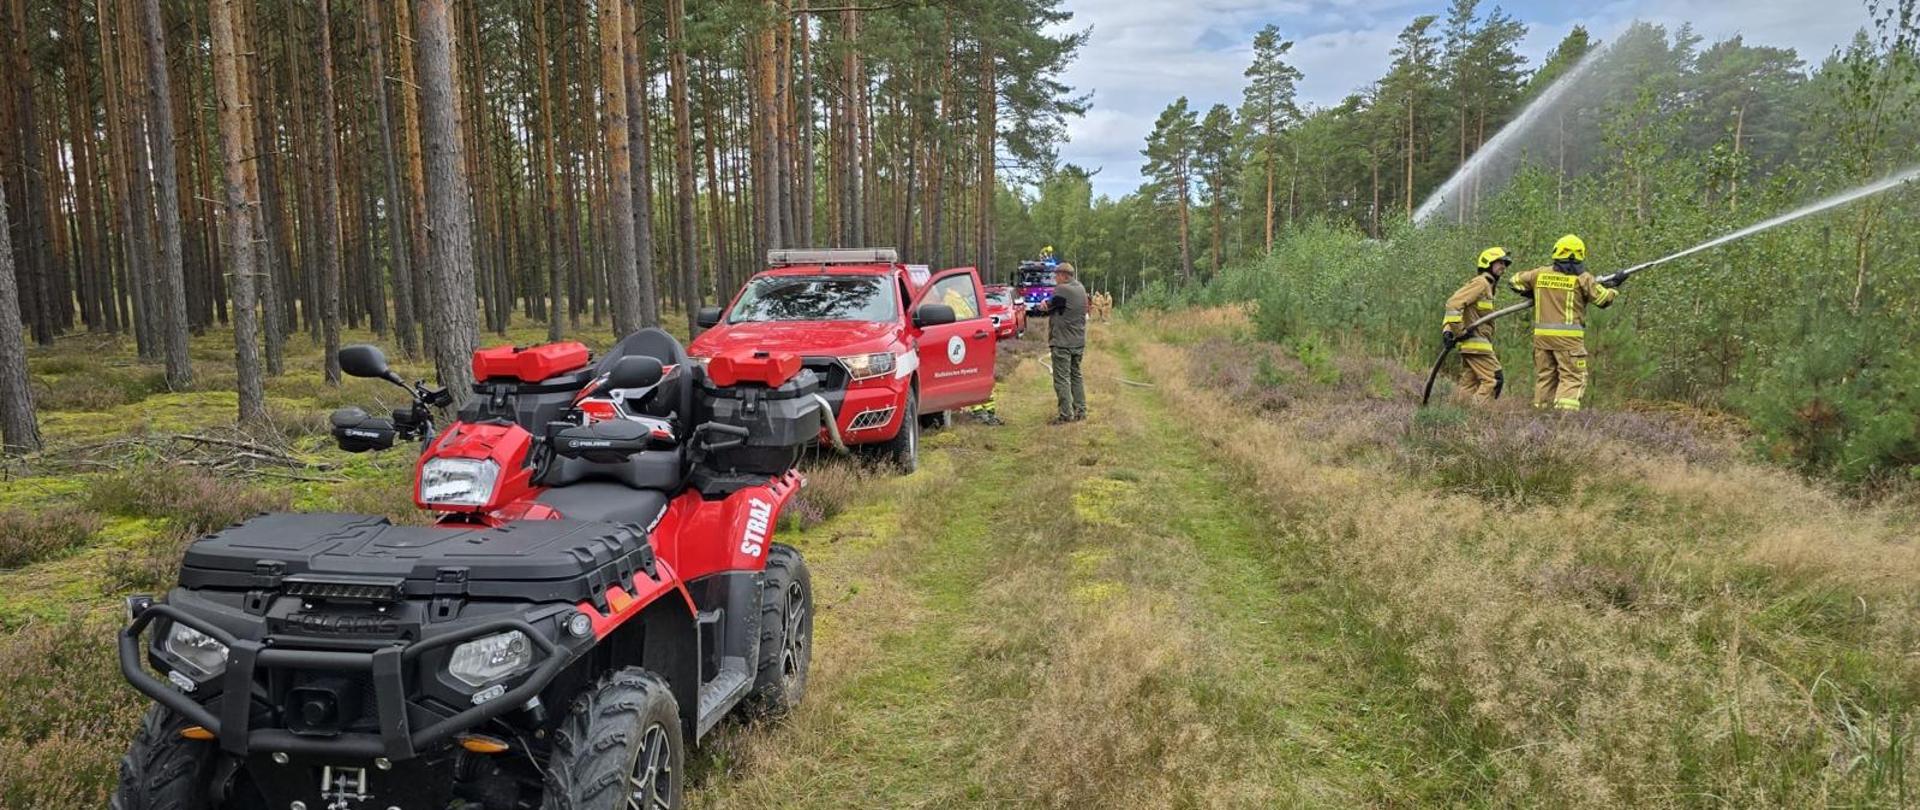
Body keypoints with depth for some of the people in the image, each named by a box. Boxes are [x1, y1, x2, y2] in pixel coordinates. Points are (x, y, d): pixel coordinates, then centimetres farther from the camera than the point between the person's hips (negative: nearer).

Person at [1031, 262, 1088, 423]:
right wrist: (1046, 305, -6)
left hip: (1062, 343, -9)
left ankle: (1066, 414, -4)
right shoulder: (1081, 289, 11)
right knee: (1076, 375, 16)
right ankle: (1080, 410, 20)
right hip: (1079, 342, 9)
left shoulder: (1062, 290, -17)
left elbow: (1045, 310, -6)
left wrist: (1040, 308, 12)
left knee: (1062, 379, -4)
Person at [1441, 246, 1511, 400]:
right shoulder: (1480, 282, -8)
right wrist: (1457, 330, -23)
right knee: (1494, 379, -10)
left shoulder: (1487, 285, 24)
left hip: (1469, 345, 10)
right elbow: (1454, 303, -20)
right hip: (1477, 343, -10)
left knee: (1469, 384, 9)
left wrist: (1447, 329, 13)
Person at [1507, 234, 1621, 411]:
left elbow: (1516, 282, 20)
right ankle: (1564, 412, -15)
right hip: (1568, 337, -4)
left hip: (1541, 335, 4)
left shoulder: (1540, 274, 7)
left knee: (1545, 376, 12)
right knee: (1573, 378, -2)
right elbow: (1604, 299, 1)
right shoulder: (1582, 278, -4)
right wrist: (1613, 287, 19)